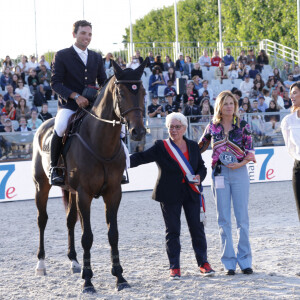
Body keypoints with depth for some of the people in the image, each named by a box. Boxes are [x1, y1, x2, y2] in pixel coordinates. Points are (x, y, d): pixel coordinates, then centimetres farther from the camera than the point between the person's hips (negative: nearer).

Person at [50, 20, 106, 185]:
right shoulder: (62, 56, 2)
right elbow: (55, 83, -7)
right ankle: (53, 168, -18)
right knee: (60, 127, -34)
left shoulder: (96, 57, 17)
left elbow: (103, 82, 19)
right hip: (69, 105, -5)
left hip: (93, 105, 5)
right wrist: (75, 96, -22)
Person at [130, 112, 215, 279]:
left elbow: (202, 166, 14)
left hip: (192, 194, 3)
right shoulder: (161, 147, -2)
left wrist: (199, 177, -7)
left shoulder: (193, 146, 8)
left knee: (197, 228, 5)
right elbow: (141, 158, -9)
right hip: (170, 195, -2)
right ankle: (175, 267, 9)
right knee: (172, 231, 2)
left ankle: (204, 263, 17)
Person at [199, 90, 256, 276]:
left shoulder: (243, 126, 1)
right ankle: (229, 262, 7)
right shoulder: (212, 127, 5)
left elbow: (250, 151, 1)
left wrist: (241, 163, -15)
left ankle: (245, 260, 8)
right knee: (224, 219, 2)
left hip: (239, 172, -1)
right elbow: (200, 147, 18)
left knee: (242, 218, 0)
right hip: (220, 174, 1)